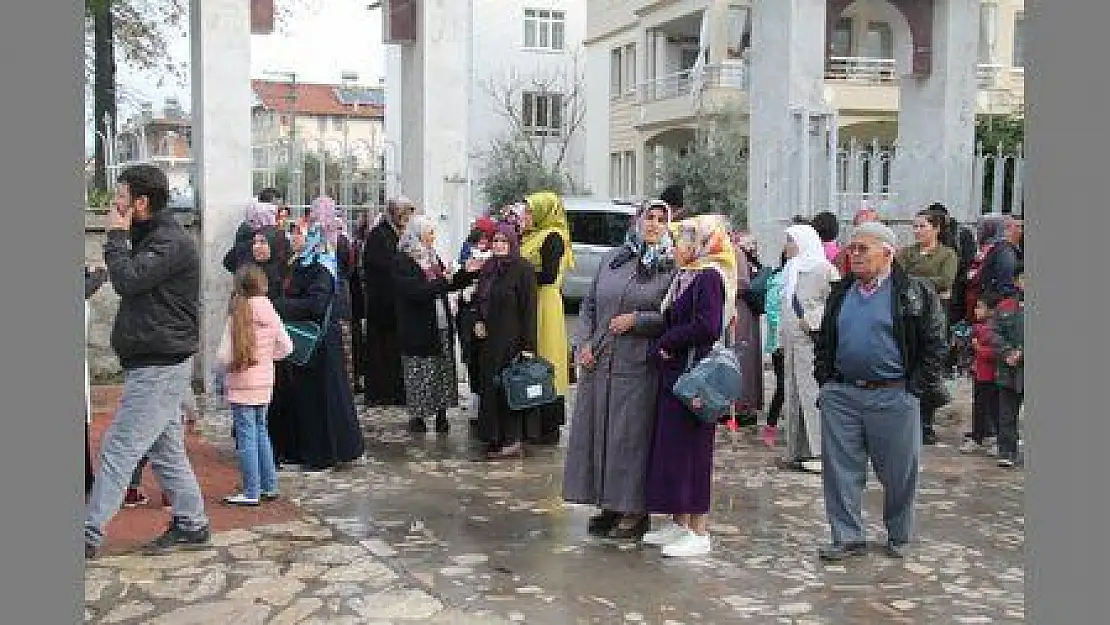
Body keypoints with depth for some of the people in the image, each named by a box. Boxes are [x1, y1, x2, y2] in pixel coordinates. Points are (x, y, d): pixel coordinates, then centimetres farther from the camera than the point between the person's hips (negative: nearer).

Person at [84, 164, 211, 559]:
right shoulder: (150, 238, 18)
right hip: (153, 363, 10)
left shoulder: (172, 242, -14)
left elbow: (127, 280, -23)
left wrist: (117, 237, -11)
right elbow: (130, 284, 19)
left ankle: (90, 533, -1)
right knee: (166, 449, 13)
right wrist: (121, 240, 7)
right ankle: (191, 525, 20)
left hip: (160, 366, -10)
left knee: (118, 447, -7)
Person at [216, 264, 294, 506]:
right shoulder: (271, 314, -1)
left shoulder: (237, 317, -15)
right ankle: (270, 485, 22)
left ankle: (251, 492, 3)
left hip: (242, 387, -5)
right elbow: (286, 347, 4)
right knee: (261, 431, 18)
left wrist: (230, 365, 4)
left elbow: (224, 357, -16)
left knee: (246, 435, 0)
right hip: (265, 384, 5)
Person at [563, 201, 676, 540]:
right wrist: (583, 343, 3)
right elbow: (589, 306, 15)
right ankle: (608, 504, 21)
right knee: (597, 432, 8)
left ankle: (635, 510, 11)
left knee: (633, 436, -2)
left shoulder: (671, 268, -2)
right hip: (599, 363, 5)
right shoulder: (612, 260, 13)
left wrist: (637, 320, -14)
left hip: (638, 368, -5)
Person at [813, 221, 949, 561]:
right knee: (841, 469, 4)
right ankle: (848, 537, 16)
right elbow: (824, 339, 19)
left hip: (893, 396, -4)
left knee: (898, 472, 8)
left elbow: (934, 343, -4)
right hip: (841, 395, 4)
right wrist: (825, 379, 10)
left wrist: (917, 387, -8)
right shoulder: (841, 292, 12)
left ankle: (898, 536, 27)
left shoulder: (915, 292, -3)